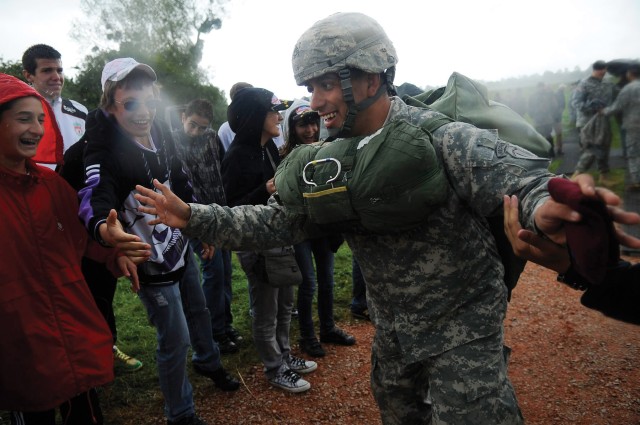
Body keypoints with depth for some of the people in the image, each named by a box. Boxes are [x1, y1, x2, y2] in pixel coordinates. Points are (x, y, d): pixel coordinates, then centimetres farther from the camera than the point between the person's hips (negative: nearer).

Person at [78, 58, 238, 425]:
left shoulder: (160, 130, -5)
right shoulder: (103, 151, -25)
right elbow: (94, 197, -42)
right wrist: (104, 229, -65)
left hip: (181, 245, 7)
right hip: (151, 260, -7)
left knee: (199, 310, 26)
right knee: (175, 339, 3)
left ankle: (208, 362, 54)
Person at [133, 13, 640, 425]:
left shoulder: (444, 140, -23)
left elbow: (524, 179, -33)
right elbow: (281, 220, -3)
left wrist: (542, 207, -58)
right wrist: (195, 217, -12)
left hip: (464, 322, -6)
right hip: (393, 328, 7)